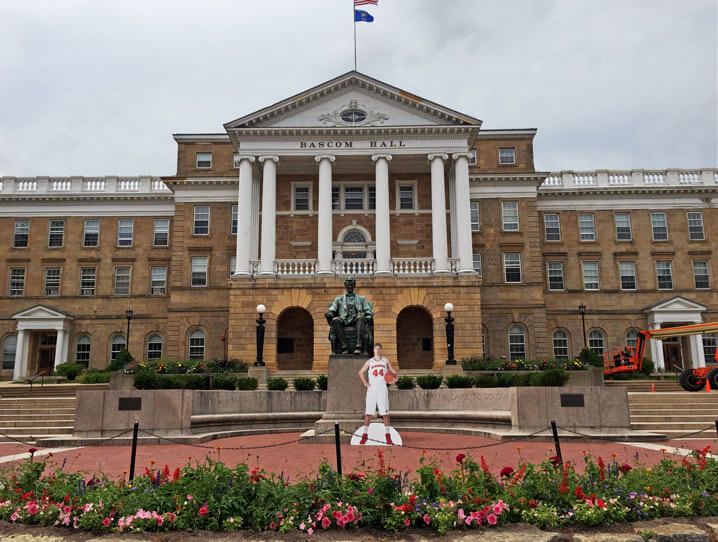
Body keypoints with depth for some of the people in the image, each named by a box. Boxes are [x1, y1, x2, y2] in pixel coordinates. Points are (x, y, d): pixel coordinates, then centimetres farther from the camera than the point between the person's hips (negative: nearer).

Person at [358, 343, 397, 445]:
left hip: (382, 388, 0)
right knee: (368, 413, -2)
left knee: (385, 413, -1)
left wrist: (393, 375, -14)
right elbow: (361, 372, 16)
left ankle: (388, 437, 4)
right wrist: (365, 383, 3)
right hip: (372, 388, 0)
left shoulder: (386, 361, 9)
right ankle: (365, 435, 4)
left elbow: (394, 372, 10)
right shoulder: (369, 361, 9)